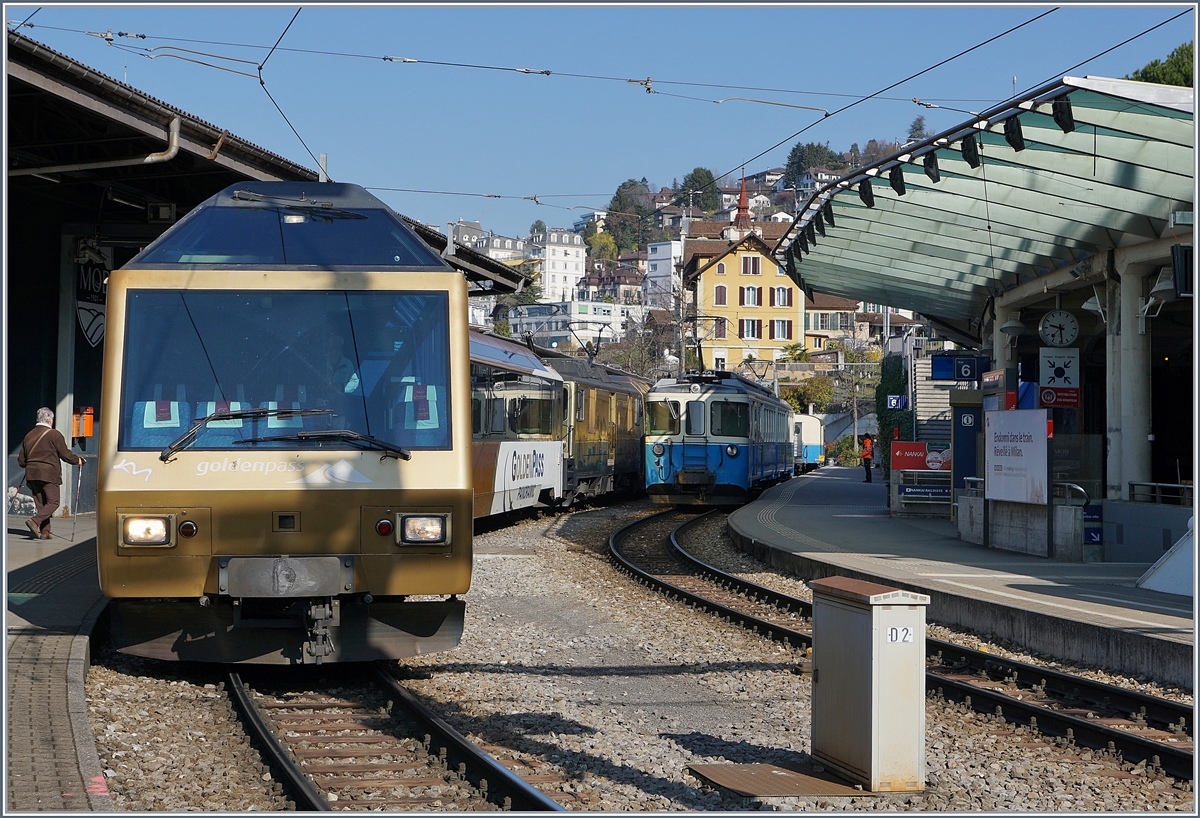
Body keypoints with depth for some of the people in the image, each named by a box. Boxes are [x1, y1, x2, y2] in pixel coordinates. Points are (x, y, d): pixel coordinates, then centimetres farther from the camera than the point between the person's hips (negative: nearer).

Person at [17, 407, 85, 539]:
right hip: (49, 474, -6)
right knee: (53, 502, -2)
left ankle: (44, 531, 6)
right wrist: (77, 460, 12)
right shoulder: (54, 434, -5)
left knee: (40, 503, 11)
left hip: (32, 474, 6)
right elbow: (65, 454, -6)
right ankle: (34, 521, -21)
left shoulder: (29, 436, 13)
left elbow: (21, 461, 16)